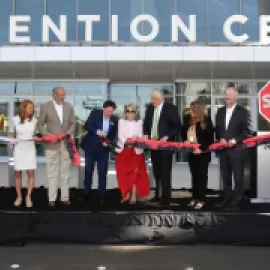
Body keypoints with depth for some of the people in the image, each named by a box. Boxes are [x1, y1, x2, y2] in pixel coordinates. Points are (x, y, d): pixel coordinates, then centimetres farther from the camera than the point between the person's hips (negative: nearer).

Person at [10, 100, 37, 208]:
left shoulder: (34, 120, -4)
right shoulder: (15, 119, -6)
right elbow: (12, 132, 10)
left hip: (30, 149, 0)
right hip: (19, 149, 0)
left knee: (31, 173, -4)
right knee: (18, 173, 5)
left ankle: (28, 197, 4)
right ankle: (19, 197, 17)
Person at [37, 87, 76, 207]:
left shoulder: (69, 106, 6)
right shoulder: (45, 106, -3)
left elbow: (73, 123, 10)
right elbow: (40, 124, 0)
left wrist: (69, 132, -9)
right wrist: (48, 135, -14)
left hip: (66, 143, 3)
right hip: (52, 144, -3)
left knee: (65, 172, 7)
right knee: (52, 172, 4)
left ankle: (65, 197, 15)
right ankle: (52, 198, 11)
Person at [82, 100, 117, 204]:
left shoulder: (114, 120, 1)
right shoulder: (95, 113, -5)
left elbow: (113, 134, 6)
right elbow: (87, 125, -14)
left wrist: (108, 141, -14)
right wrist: (97, 131, -29)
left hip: (103, 148, 1)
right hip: (91, 147, -1)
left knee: (102, 172, 3)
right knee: (88, 171, 7)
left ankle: (101, 195, 13)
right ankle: (86, 194, 18)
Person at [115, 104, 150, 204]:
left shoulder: (139, 122, 5)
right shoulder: (121, 121, 7)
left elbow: (140, 136, -1)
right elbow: (120, 135, -3)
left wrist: (136, 139, -24)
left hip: (136, 150, -1)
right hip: (123, 150, 1)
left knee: (135, 173, -3)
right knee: (123, 173, 1)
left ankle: (134, 196, 1)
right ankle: (126, 195, 12)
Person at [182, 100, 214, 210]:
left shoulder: (206, 120, -14)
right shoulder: (187, 119, 1)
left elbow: (210, 138, -15)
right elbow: (183, 132, 14)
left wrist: (201, 148, -21)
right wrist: (185, 141, -4)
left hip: (203, 153, -5)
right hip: (191, 152, 5)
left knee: (202, 175, 2)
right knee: (194, 175, 13)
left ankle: (201, 199, 8)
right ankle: (195, 198, 22)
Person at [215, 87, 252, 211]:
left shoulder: (243, 111, -3)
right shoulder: (220, 111, 12)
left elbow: (247, 131, -6)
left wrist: (235, 140, -16)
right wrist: (220, 139, -3)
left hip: (237, 149, -5)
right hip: (223, 149, 5)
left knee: (238, 177, 1)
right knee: (225, 177, 12)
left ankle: (236, 203, 8)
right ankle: (227, 200, 21)